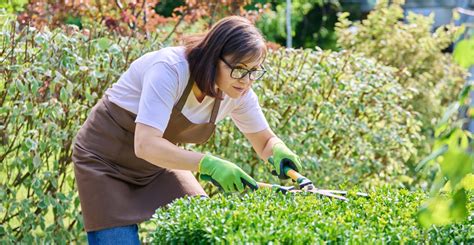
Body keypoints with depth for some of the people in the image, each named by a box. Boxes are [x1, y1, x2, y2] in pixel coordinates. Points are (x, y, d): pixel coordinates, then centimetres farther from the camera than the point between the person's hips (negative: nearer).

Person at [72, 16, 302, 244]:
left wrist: (279, 151, -24)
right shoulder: (170, 70, -33)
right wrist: (208, 164, -50)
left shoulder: (238, 91, -14)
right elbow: (145, 146, -41)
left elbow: (265, 141, 0)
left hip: (159, 164, 6)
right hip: (106, 160, -6)